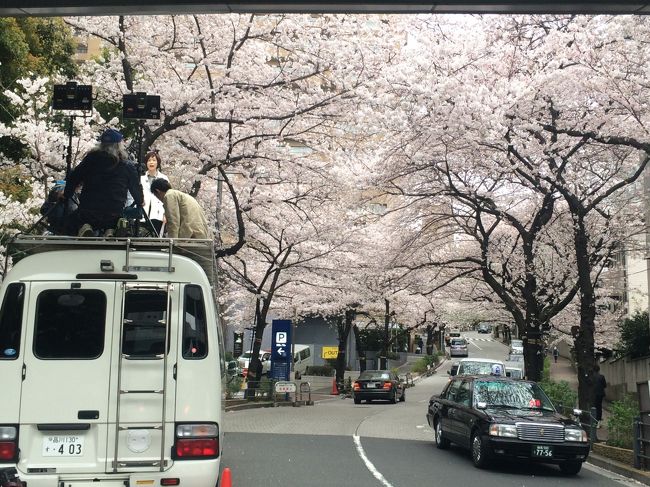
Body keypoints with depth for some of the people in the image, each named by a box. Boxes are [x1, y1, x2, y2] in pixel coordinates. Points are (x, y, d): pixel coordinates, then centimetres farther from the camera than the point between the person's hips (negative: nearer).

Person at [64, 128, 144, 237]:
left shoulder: (90, 159, 3)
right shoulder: (127, 166, -1)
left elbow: (73, 178, 6)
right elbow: (136, 187, 7)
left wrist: (66, 195, 21)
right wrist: (140, 202, 27)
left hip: (87, 212, 0)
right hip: (114, 215, 0)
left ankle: (83, 228, -12)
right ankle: (110, 232, -5)